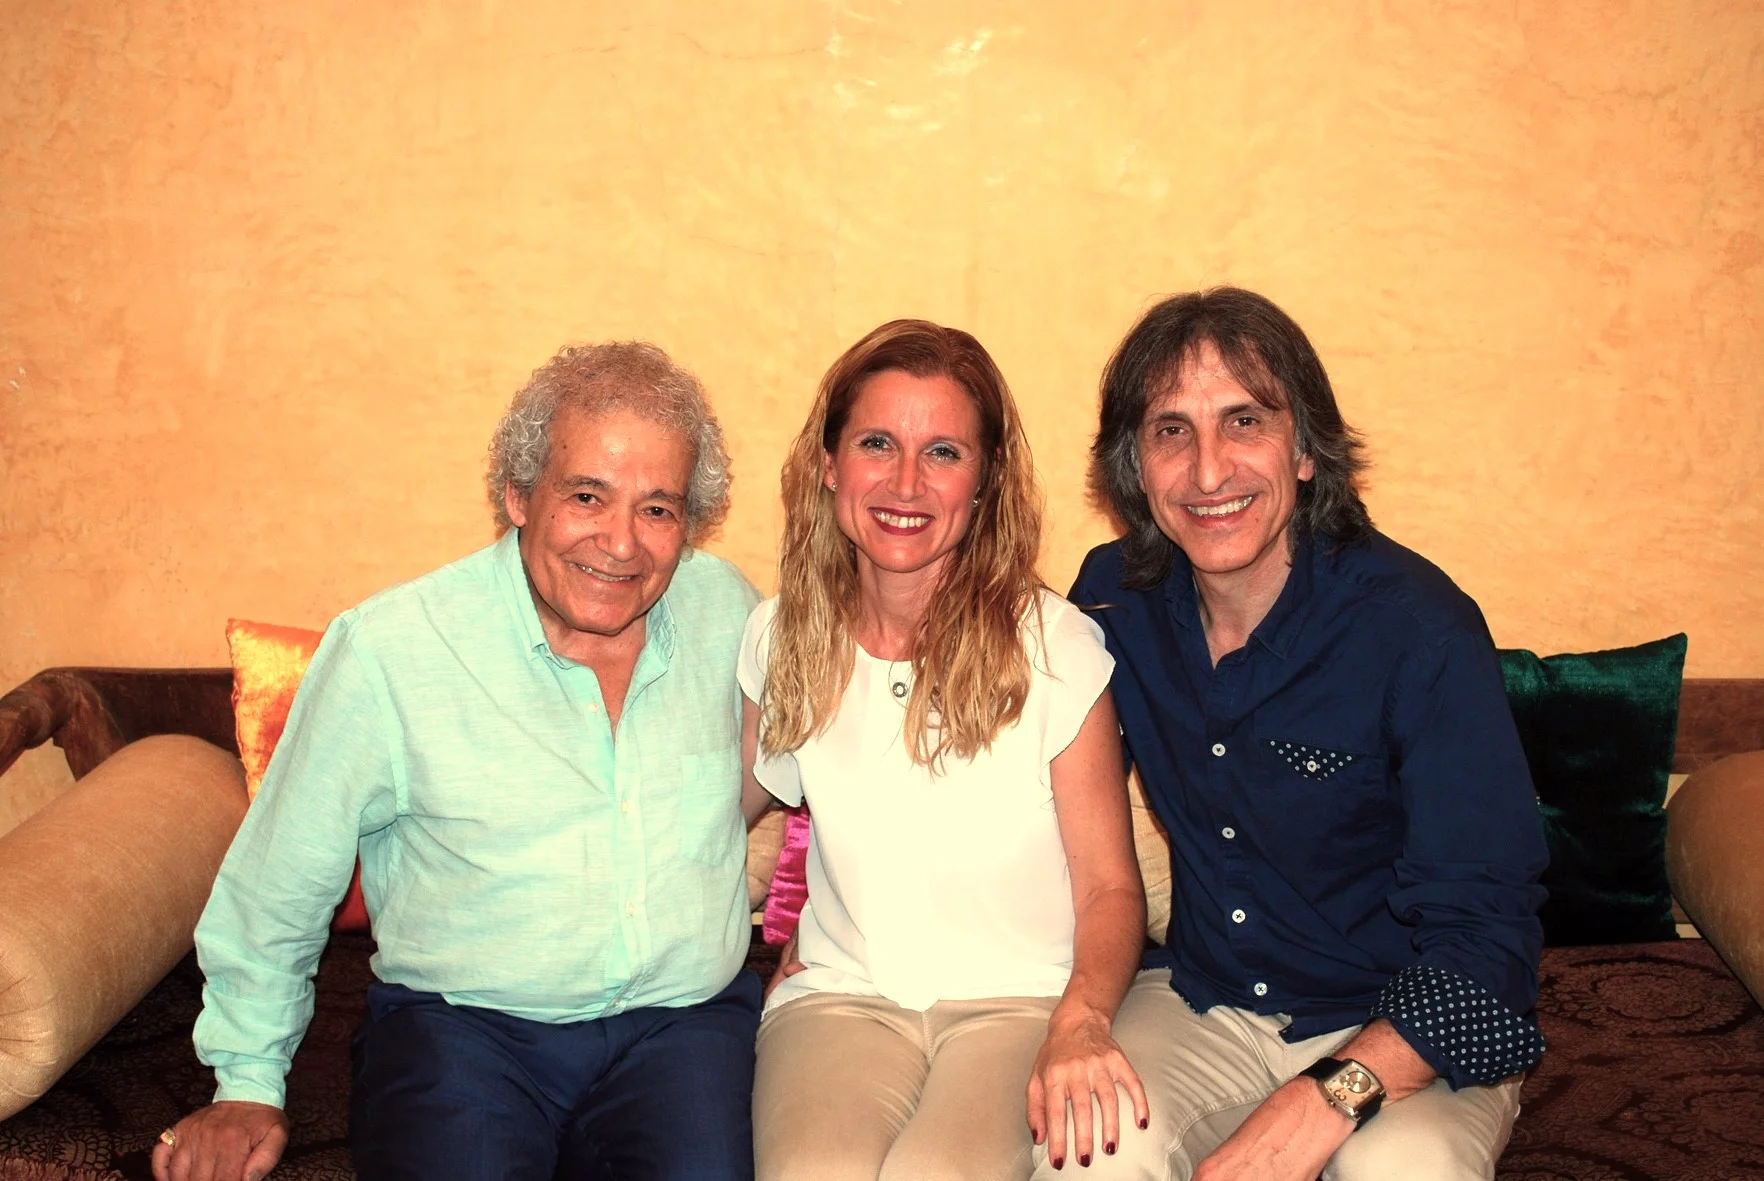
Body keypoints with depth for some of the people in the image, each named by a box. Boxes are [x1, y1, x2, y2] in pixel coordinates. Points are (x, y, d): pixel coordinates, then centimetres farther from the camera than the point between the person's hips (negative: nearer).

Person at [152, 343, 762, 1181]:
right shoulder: (388, 649, -8)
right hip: (461, 1024, -2)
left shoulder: (729, 613, 2)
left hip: (683, 1020, 2)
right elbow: (275, 889, 4)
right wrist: (249, 1086, 9)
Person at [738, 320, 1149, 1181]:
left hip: (1019, 1002, -1)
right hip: (841, 994, 2)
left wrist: (1082, 1022, -22)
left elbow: (1109, 885, -4)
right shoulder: (781, 638, 2)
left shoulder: (1057, 648, -7)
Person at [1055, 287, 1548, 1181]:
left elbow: (1483, 932, -20)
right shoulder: (1114, 597, -4)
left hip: (1407, 1032, -1)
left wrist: (1330, 1098, -34)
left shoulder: (1418, 628, -18)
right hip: (1202, 1003, 2)